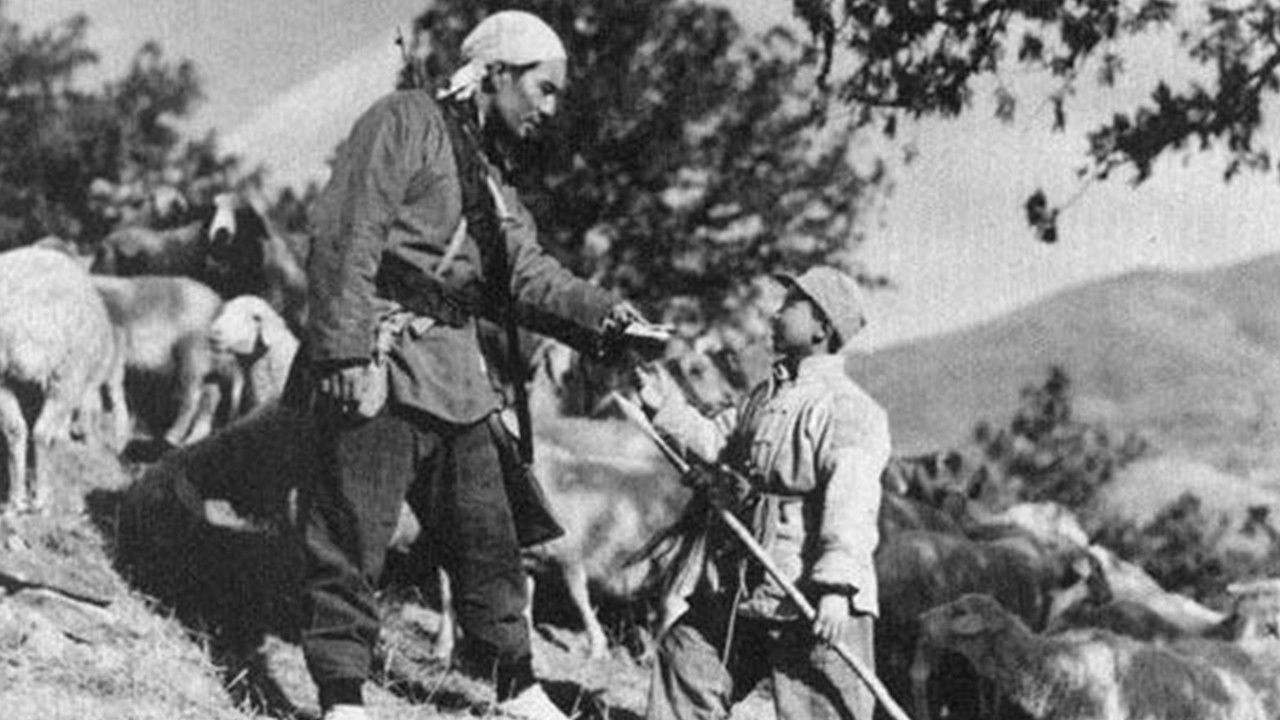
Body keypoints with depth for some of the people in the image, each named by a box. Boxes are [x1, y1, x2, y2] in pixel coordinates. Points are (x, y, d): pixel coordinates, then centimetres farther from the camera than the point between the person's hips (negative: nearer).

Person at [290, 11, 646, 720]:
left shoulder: (489, 177, 22)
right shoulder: (406, 123, -6)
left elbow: (527, 274, 12)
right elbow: (347, 238, -16)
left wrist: (599, 310, -6)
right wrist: (346, 352, -24)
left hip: (455, 371, 9)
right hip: (381, 363, -9)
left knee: (488, 536, 14)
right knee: (352, 535, -5)